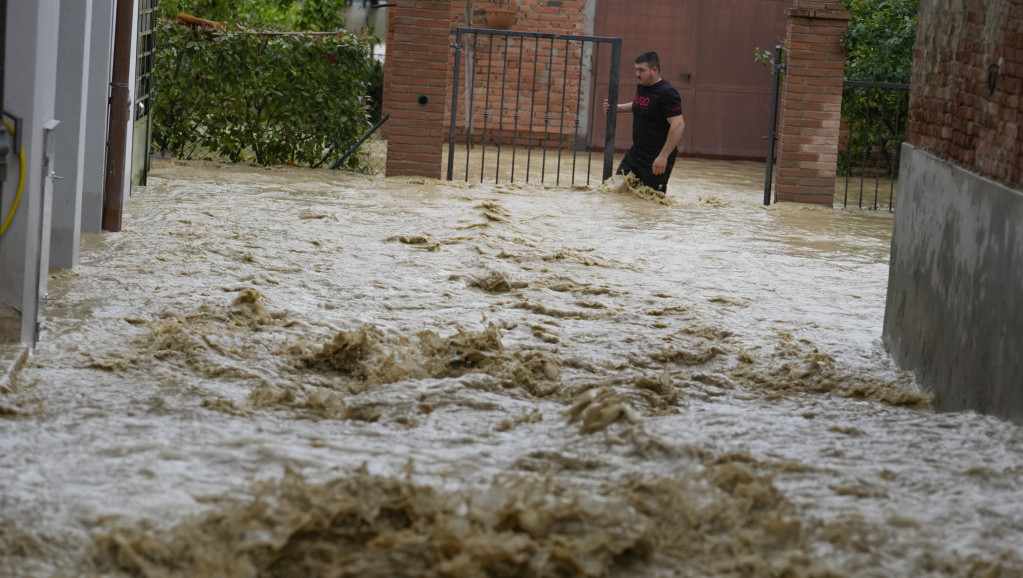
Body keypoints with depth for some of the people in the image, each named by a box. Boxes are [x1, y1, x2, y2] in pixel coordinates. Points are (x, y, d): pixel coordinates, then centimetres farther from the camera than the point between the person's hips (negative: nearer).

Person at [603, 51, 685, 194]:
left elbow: (678, 125, -26)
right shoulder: (641, 87, 9)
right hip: (636, 153, 9)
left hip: (657, 158, -9)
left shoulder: (667, 93, -19)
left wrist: (663, 156, -29)